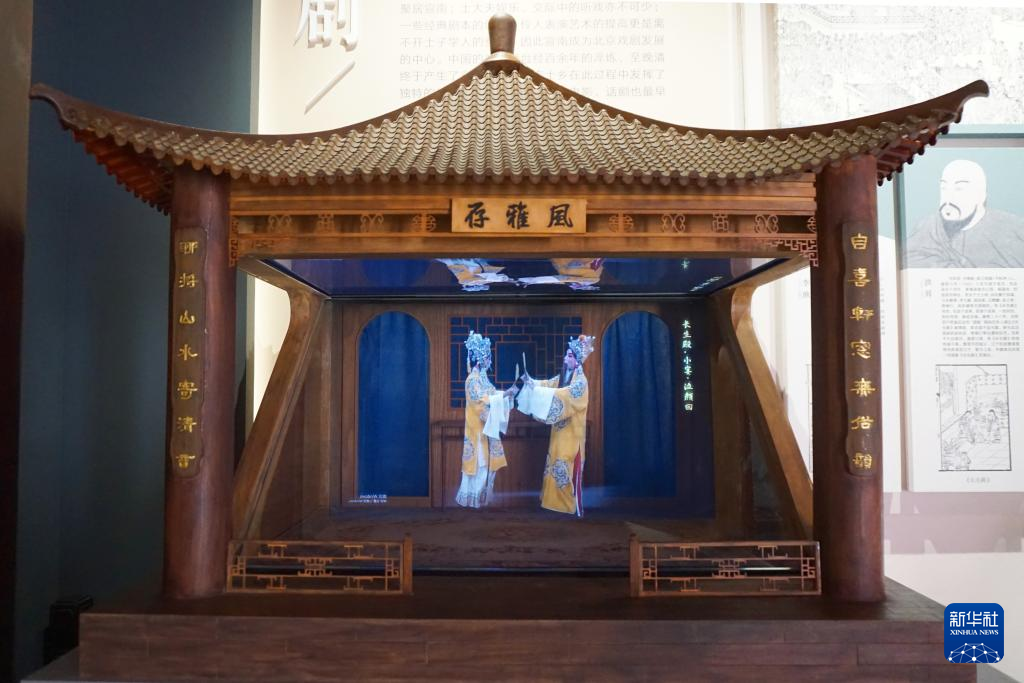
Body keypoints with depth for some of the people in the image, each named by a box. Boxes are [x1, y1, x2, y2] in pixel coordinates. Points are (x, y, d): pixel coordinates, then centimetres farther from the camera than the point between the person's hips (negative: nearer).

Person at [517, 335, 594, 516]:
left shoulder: (581, 381, -15)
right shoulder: (563, 377, 12)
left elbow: (564, 395, -28)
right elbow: (548, 384, 6)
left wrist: (537, 389, -31)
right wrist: (531, 382, -14)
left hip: (571, 435, -8)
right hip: (560, 432, 8)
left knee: (568, 472, -5)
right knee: (556, 469, 12)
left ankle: (574, 509, 3)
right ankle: (557, 504, 22)